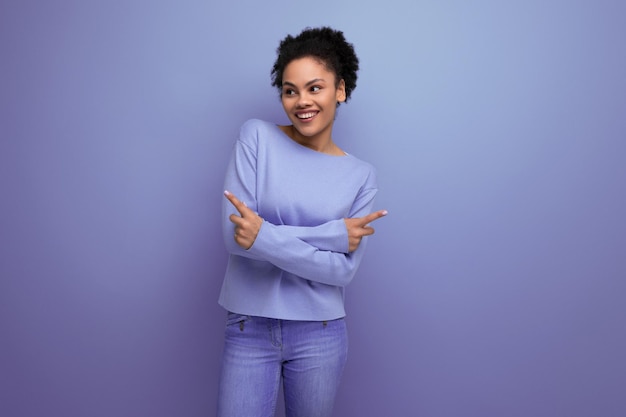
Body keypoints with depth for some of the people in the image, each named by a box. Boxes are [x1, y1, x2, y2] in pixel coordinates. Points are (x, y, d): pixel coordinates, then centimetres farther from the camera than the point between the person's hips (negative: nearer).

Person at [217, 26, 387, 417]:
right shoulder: (257, 137, -5)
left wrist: (264, 237, -21)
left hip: (319, 335, 1)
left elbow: (344, 269, -10)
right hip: (248, 330, -1)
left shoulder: (361, 176, -2)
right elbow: (234, 234, -14)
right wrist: (331, 235, -18)